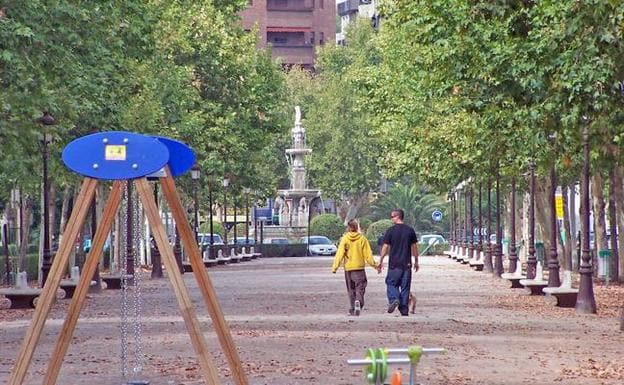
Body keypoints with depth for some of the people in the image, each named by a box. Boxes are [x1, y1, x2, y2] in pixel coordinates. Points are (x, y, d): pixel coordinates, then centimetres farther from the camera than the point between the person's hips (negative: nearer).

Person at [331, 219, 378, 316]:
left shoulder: (344, 239, -3)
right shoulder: (362, 238, -3)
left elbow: (340, 253, -7)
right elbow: (368, 254, -2)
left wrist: (335, 267, -5)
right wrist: (374, 264, 8)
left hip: (348, 268, 1)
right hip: (359, 267, -1)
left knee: (351, 289, 12)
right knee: (360, 287, 2)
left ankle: (352, 310, 12)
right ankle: (358, 302, -26)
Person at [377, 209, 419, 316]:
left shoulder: (391, 230, -5)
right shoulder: (410, 230, 4)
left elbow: (385, 247, -5)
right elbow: (414, 247, 8)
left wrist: (380, 262, 3)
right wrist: (416, 261, 17)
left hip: (394, 264, -3)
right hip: (407, 263, 3)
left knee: (391, 283, 10)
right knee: (405, 287, 7)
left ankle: (393, 299, -15)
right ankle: (404, 310, 6)